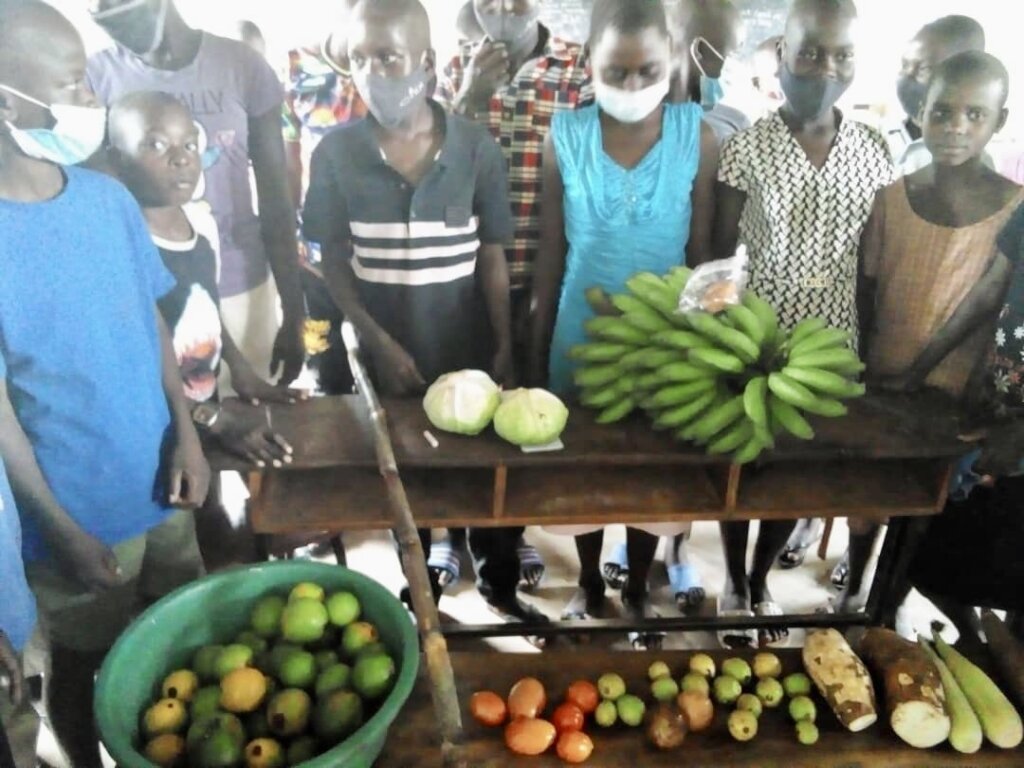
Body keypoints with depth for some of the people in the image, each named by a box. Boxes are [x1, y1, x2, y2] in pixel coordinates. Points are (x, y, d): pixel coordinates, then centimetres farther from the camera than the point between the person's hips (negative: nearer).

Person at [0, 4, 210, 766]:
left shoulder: (109, 198, -3)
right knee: (85, 667, 17)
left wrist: (185, 432, -6)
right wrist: (63, 530, -15)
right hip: (76, 509, -5)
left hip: (160, 482, 5)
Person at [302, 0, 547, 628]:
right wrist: (380, 343, -11)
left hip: (468, 350, 0)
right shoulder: (336, 154, -8)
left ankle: (499, 582, 42)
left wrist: (505, 350, -4)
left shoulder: (478, 149, -8)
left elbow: (492, 257, -3)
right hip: (388, 353, 0)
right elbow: (335, 263, -3)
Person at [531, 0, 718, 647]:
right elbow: (551, 253, -2)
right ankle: (590, 583, 40)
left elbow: (703, 251, -4)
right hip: (582, 335, 1)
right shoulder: (566, 138, -7)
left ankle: (638, 588, 39)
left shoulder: (698, 138, -9)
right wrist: (537, 350, 1)